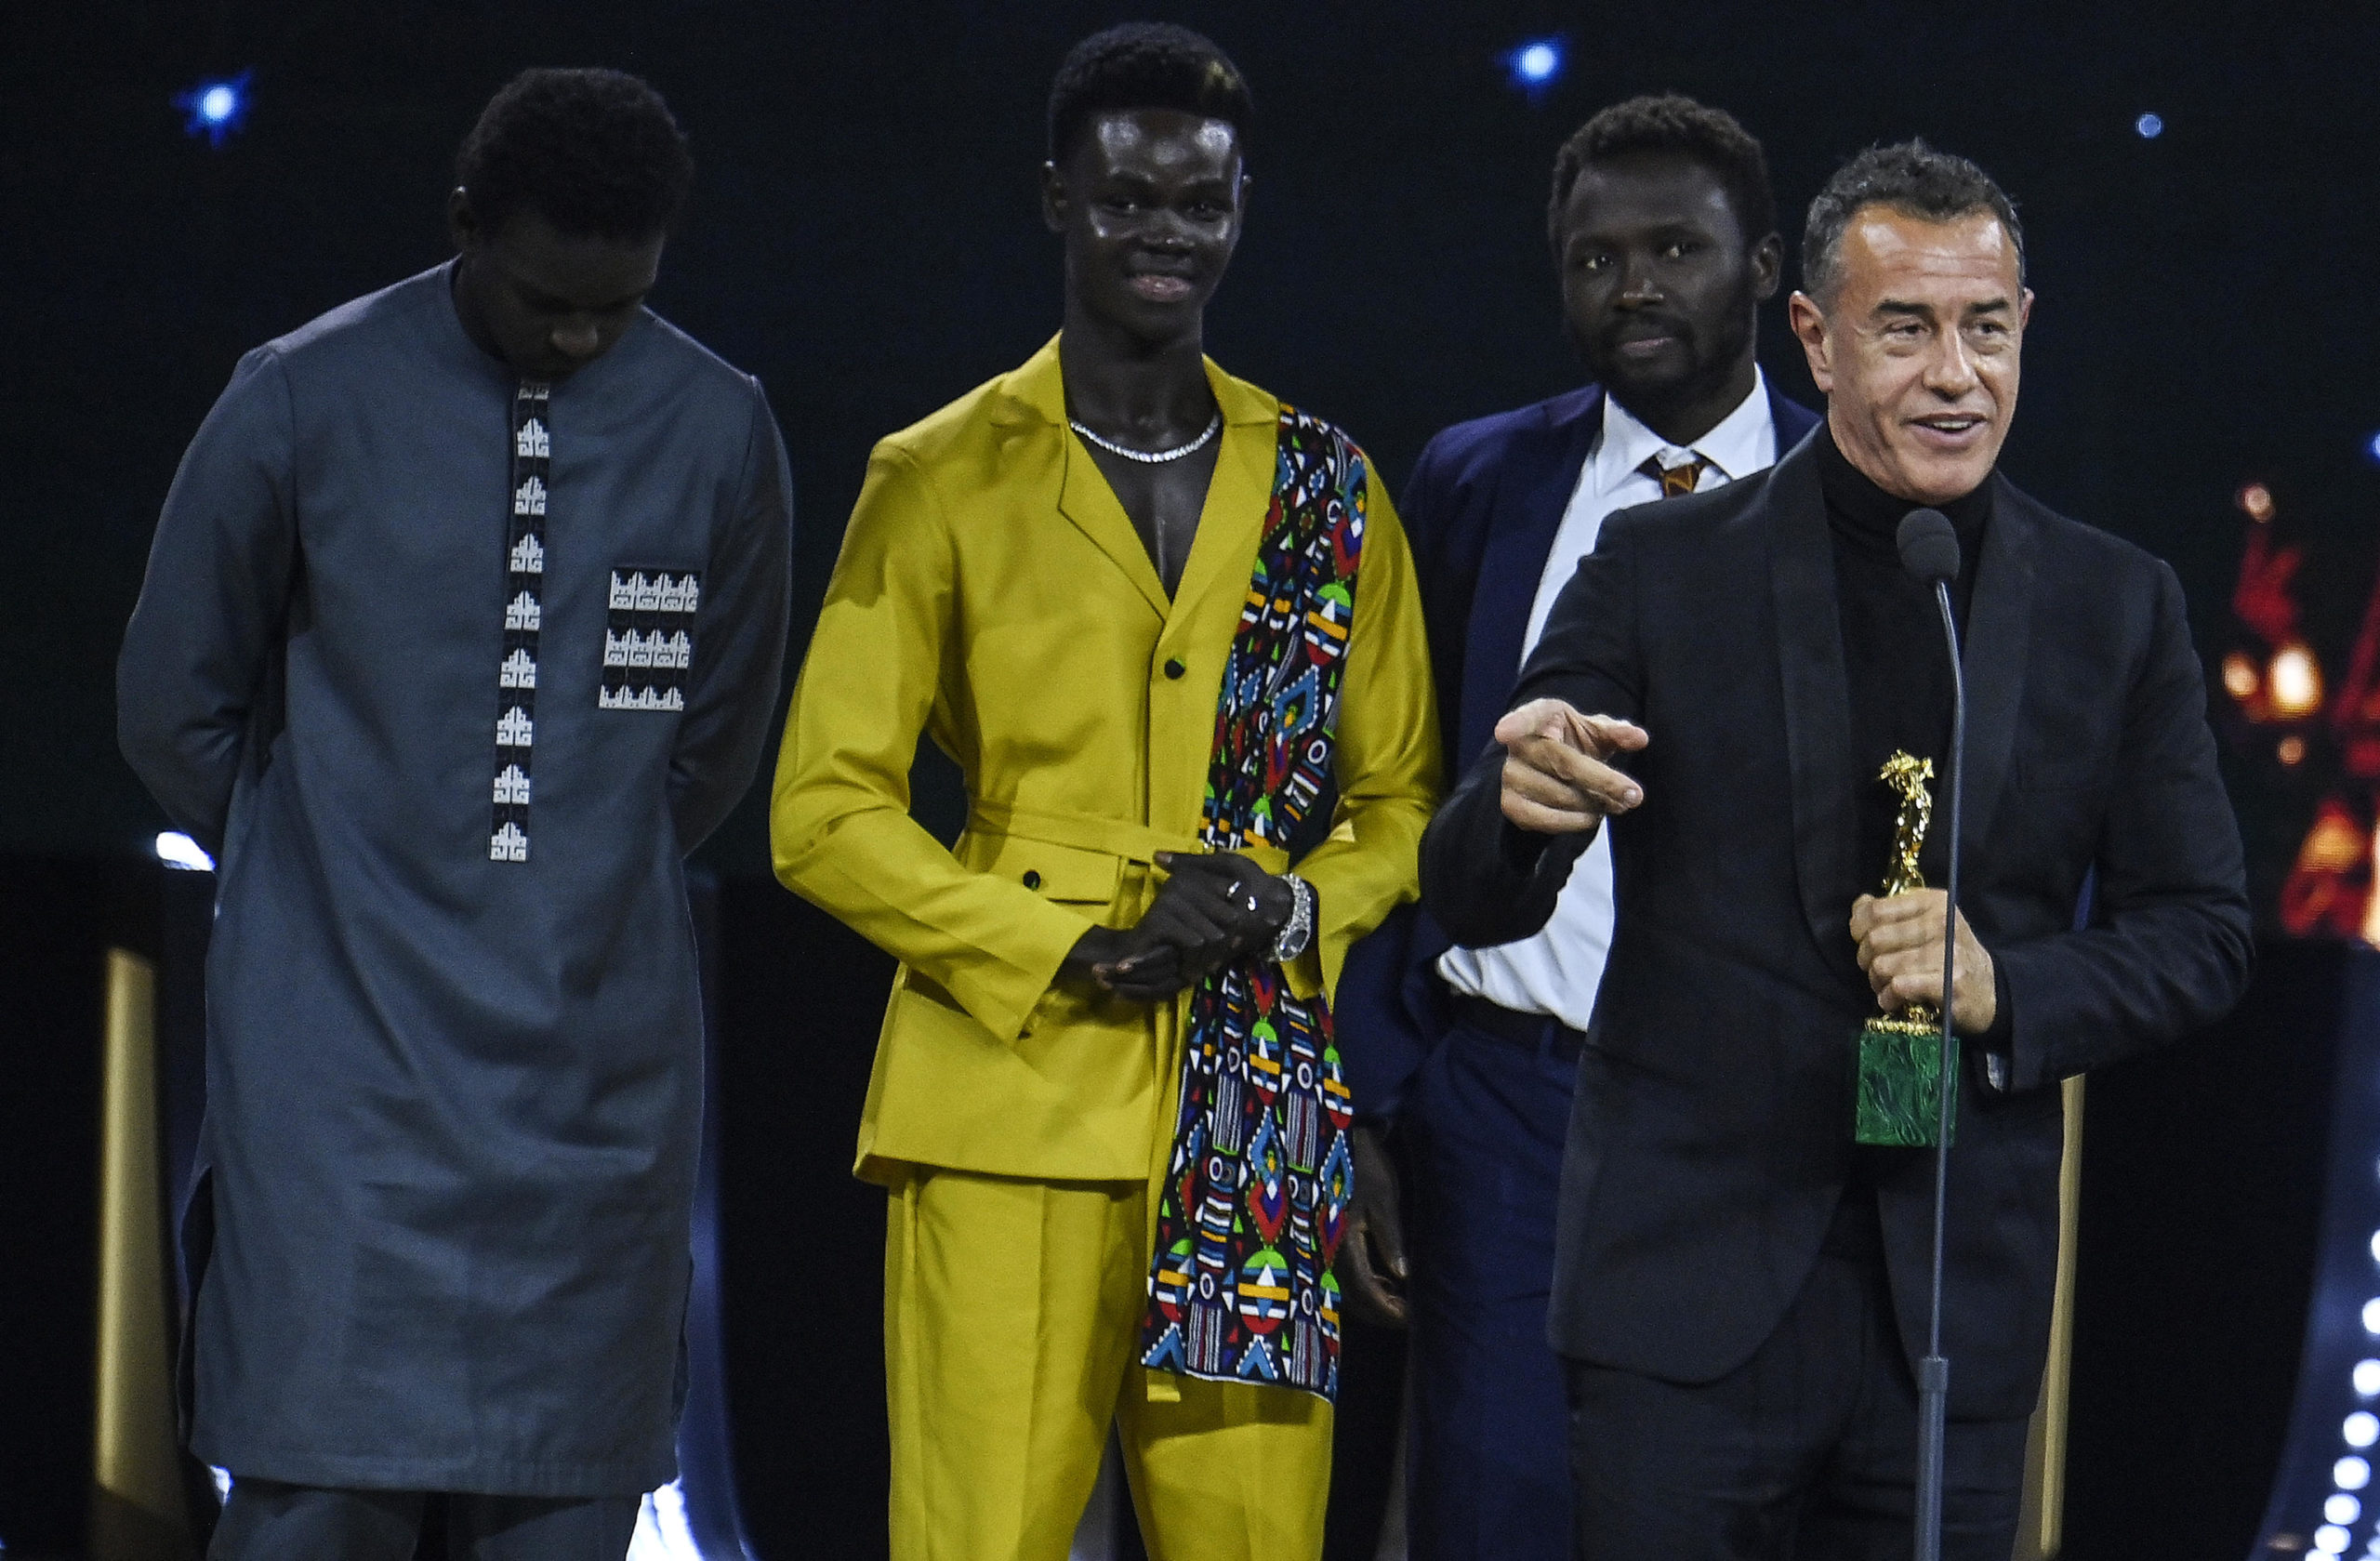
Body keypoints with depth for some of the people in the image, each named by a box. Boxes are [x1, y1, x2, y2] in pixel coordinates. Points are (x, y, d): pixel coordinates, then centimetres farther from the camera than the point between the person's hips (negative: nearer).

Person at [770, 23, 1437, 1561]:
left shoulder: (1325, 487, 13)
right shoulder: (944, 481, 4)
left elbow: (1400, 797, 18)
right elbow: (826, 814, 1)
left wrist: (1295, 911, -4)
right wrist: (1069, 955, -9)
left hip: (1260, 1125, 3)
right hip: (1013, 1106, -3)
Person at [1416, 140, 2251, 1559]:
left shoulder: (2116, 607, 7)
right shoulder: (1663, 571, 2)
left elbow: (2204, 935, 9)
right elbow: (1475, 903, 0)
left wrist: (2010, 991, -11)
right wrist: (1521, 807, -24)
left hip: (1960, 1294, 2)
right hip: (1692, 1284, -2)